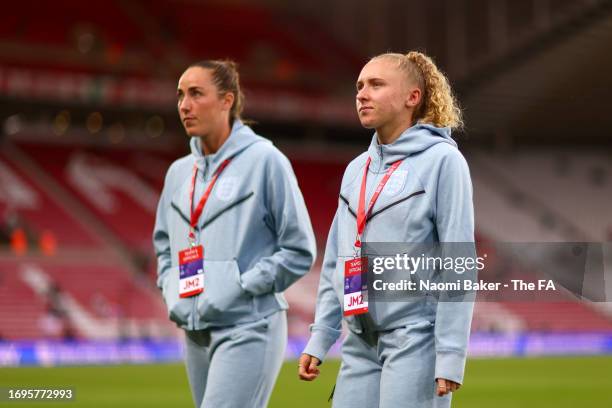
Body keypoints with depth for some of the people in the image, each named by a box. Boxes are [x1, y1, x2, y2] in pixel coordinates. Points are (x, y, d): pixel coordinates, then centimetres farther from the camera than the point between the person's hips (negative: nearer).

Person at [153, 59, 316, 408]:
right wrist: (173, 294, 9)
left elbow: (299, 251, -6)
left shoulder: (265, 160, -5)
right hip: (196, 333, 7)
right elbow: (165, 245, 26)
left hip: (248, 329, -7)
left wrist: (242, 288, -12)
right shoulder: (180, 172, 13)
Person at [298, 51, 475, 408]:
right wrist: (319, 338, 14)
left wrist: (451, 356, -15)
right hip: (361, 345, 7)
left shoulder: (442, 161, -5)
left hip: (416, 341, -7)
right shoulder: (357, 169, 15)